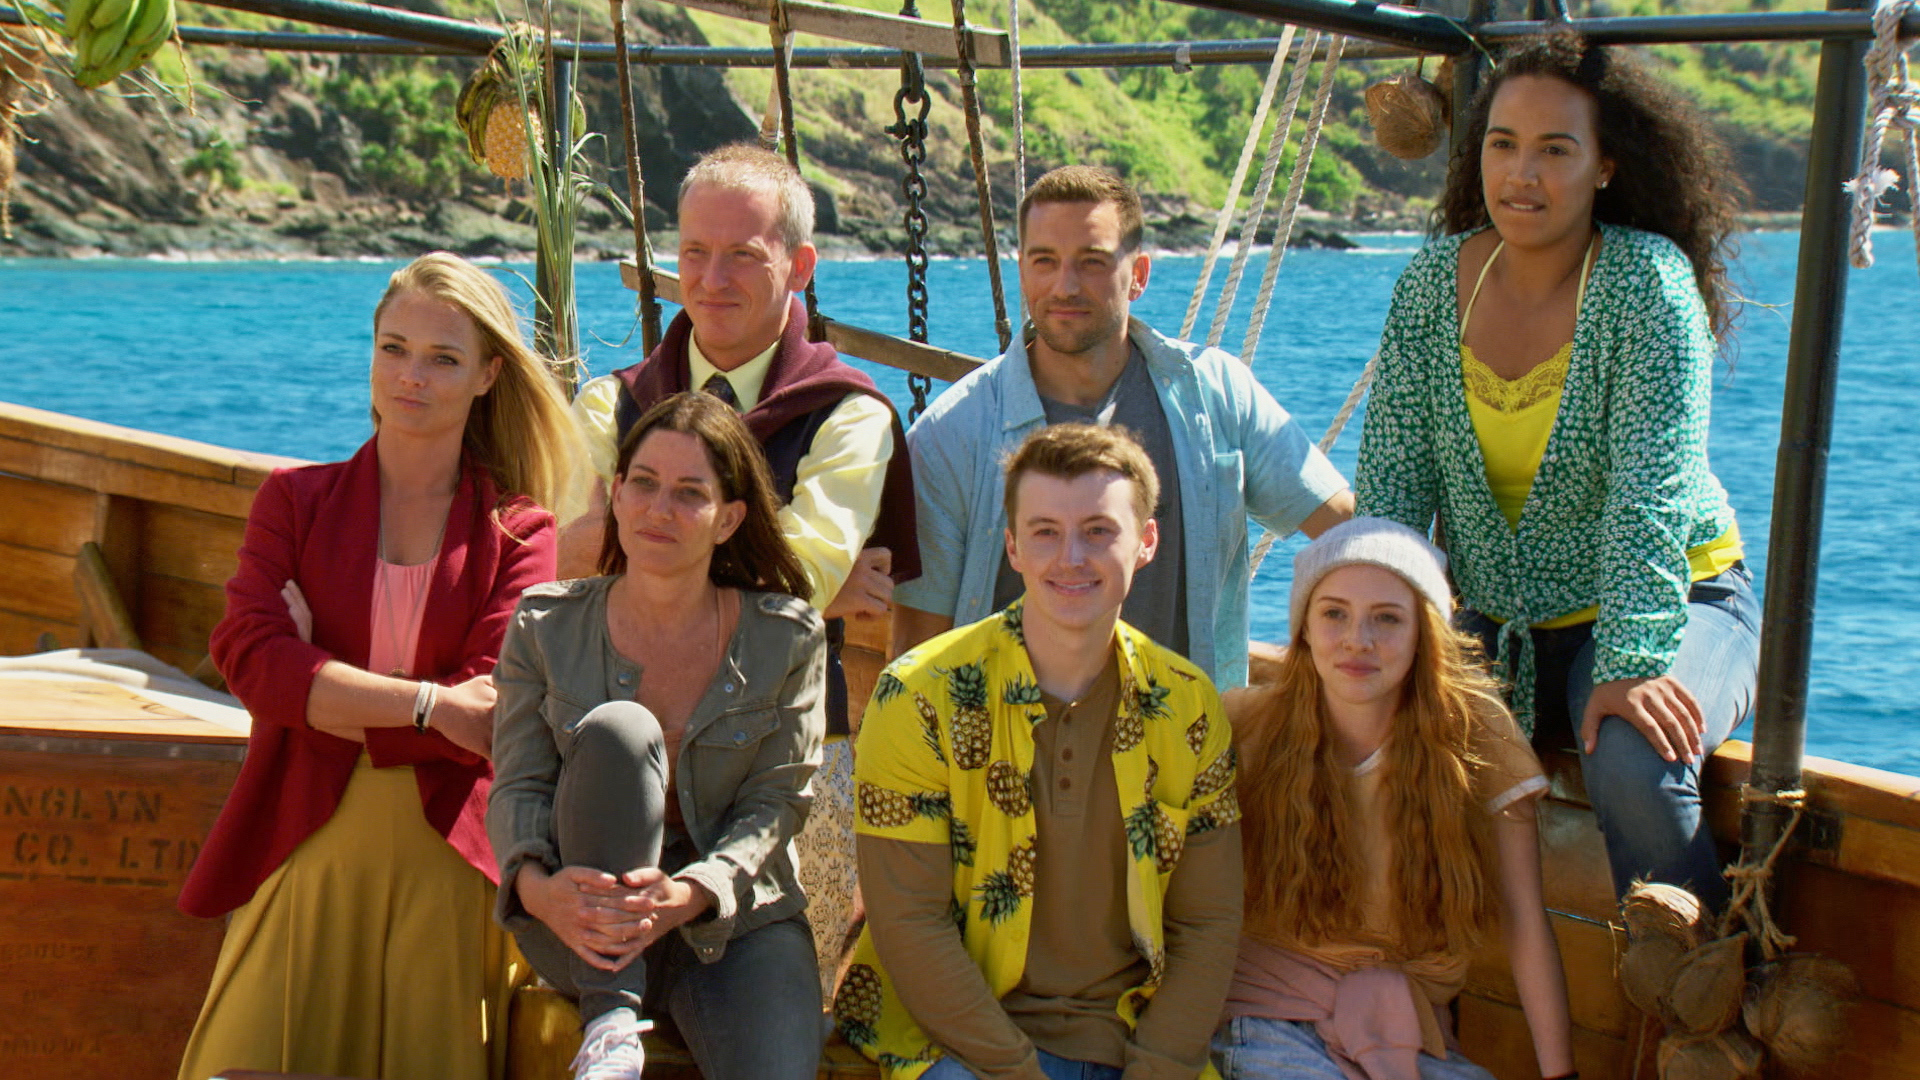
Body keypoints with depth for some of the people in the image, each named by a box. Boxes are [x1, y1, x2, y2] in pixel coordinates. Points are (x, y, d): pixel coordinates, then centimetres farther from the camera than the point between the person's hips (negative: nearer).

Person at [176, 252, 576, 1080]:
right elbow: (247, 654, -7)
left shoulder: (519, 535, 5)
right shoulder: (294, 499, 11)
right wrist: (429, 705, -14)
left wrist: (317, 686, -9)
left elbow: (492, 716, -8)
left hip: (443, 863, -1)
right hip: (304, 849, 1)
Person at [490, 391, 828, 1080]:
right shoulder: (544, 626, 3)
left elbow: (775, 803, -5)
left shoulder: (786, 640, 0)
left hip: (733, 921, -1)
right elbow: (518, 788, -2)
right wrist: (538, 886, -25)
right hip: (579, 936, 1)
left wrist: (690, 893, -24)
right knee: (617, 729, -30)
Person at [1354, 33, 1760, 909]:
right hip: (1496, 624, 4)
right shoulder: (1435, 281, -1)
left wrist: (1632, 664, -31)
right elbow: (1392, 480, -1)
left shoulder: (1647, 282, -14)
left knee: (1634, 768, -32)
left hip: (1670, 604, -4)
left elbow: (1653, 489, -23)